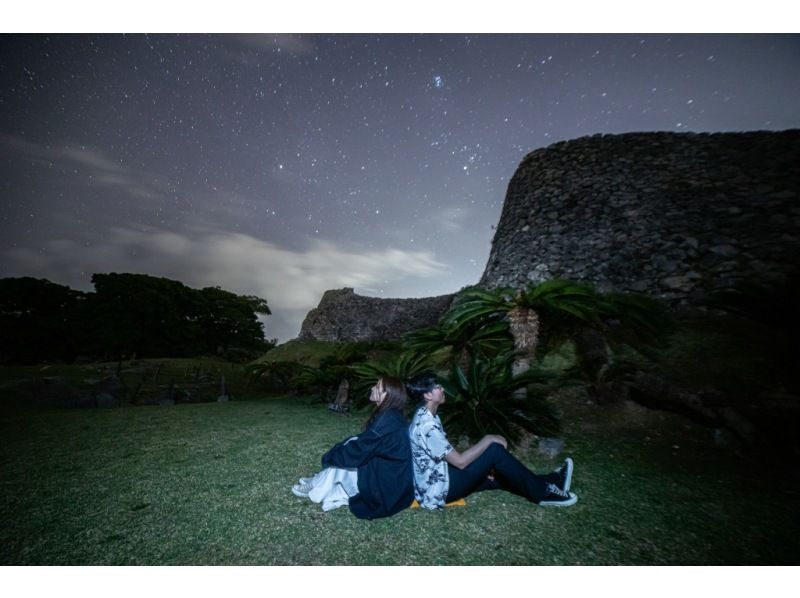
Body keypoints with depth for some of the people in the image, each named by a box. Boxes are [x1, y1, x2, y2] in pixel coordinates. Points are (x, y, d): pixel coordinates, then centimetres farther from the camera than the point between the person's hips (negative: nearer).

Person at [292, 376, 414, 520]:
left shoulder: (387, 419, -24)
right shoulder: (393, 416, 4)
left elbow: (357, 451, -18)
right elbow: (363, 445, 13)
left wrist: (329, 457, -3)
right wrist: (336, 453, 5)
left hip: (386, 487, -8)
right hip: (396, 482, 8)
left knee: (343, 459, -2)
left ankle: (316, 488, 18)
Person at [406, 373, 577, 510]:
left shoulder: (426, 417, 4)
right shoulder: (427, 426, -27)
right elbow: (460, 462, -24)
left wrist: (482, 467, 8)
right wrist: (488, 440, -14)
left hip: (439, 477, 9)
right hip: (439, 490, -9)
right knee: (495, 450, -14)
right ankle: (543, 492, 2)